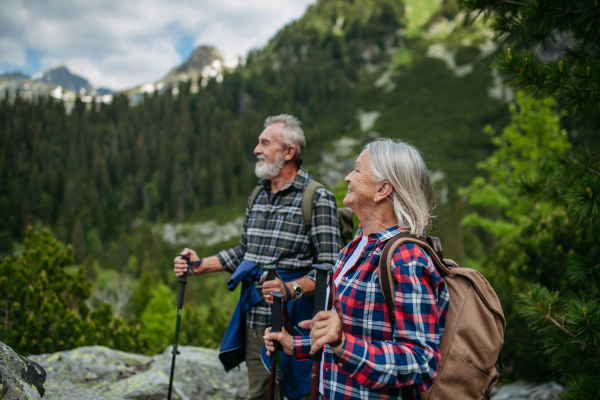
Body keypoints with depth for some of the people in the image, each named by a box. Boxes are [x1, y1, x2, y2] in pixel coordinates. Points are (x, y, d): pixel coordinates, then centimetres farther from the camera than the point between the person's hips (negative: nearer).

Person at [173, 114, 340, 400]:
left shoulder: (318, 199, -11)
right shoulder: (257, 196, 13)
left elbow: (329, 267, -18)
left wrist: (292, 289, -33)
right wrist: (200, 265, 13)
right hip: (254, 322, 7)